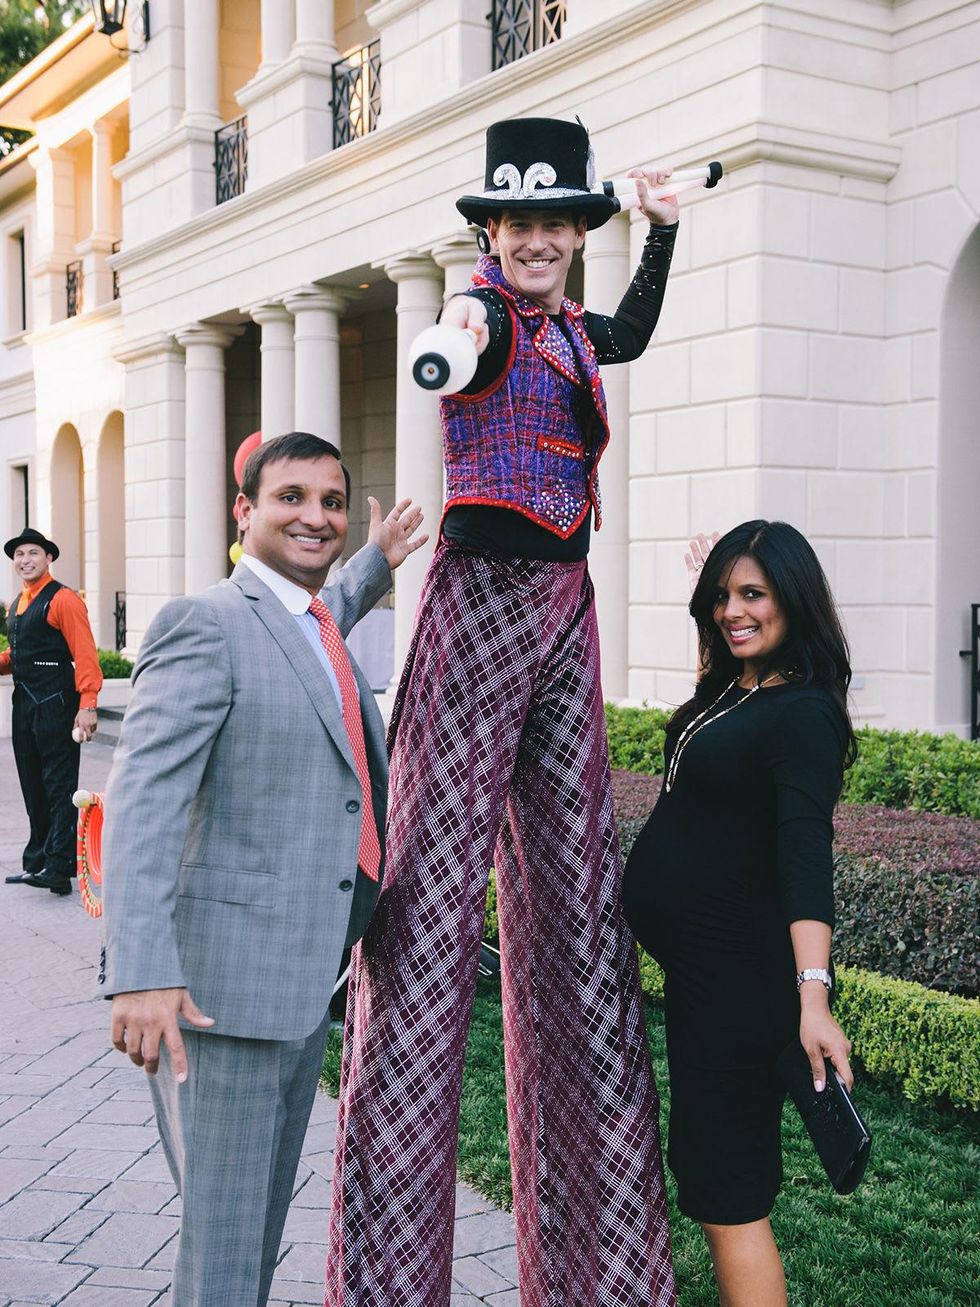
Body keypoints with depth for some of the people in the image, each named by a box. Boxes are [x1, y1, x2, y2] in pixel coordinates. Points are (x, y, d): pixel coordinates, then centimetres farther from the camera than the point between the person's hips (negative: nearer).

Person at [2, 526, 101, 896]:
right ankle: (36, 861, 19)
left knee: (60, 788, -7)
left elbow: (84, 655, -16)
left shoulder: (63, 600, -9)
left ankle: (58, 869, -9)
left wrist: (87, 706, -24)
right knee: (33, 788, 12)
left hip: (56, 705, -9)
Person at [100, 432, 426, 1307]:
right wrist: (142, 974, -31)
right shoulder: (204, 625, -14)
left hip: (310, 974, 9)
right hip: (228, 981, -9)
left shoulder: (320, 627, 13)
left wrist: (376, 566, 39)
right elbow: (143, 800, -23)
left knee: (265, 1216, 21)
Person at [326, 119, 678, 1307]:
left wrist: (662, 228, 34)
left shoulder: (569, 328, 15)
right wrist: (467, 329, -53)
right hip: (481, 599, -8)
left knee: (574, 894, 10)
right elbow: (466, 330, -31)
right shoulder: (483, 307, -6)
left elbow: (630, 337, 39)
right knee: (432, 893, -8)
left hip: (566, 608, 8)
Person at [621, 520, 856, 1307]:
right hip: (697, 963, 10)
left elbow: (805, 854, -29)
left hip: (741, 974, -10)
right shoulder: (728, 690, 7)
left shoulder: (803, 713, -17)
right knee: (704, 1160, 19)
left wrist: (813, 994, -38)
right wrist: (711, 577, 34)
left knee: (726, 1189, -4)